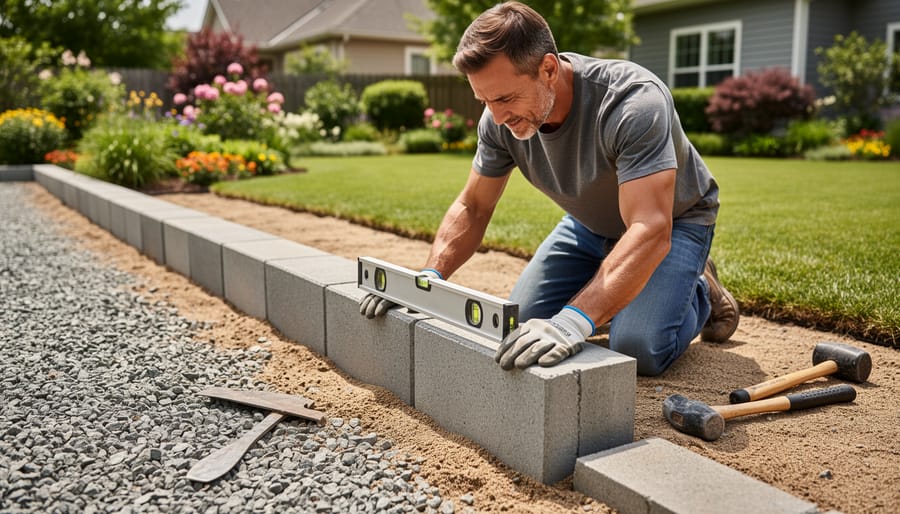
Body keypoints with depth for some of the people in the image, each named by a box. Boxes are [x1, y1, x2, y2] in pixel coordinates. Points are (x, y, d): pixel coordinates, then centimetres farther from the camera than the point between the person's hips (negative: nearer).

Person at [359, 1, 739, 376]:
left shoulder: (634, 102, -38)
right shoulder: (500, 119, -20)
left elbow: (650, 231, -47)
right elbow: (472, 208, -8)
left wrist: (573, 321, -59)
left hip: (674, 220, -5)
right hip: (590, 223, 5)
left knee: (639, 350, -24)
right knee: (522, 321, -5)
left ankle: (700, 290, 9)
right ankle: (612, 289, 21)